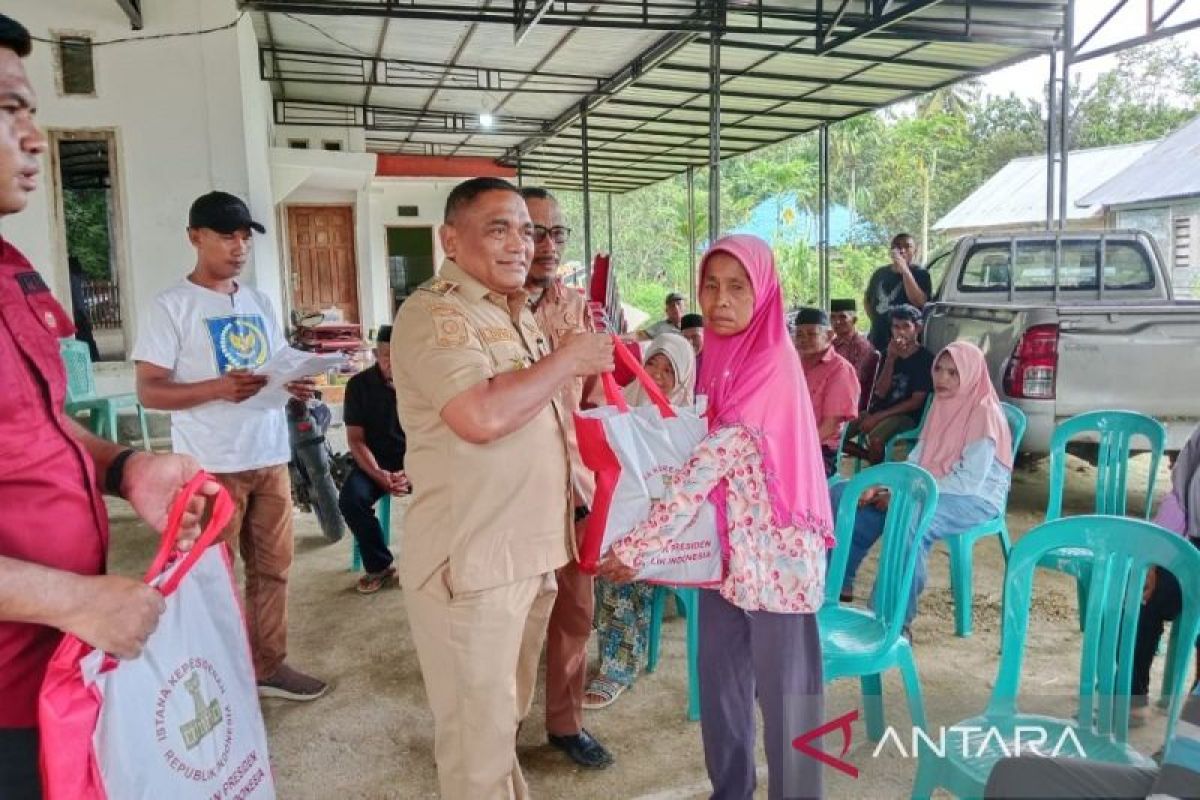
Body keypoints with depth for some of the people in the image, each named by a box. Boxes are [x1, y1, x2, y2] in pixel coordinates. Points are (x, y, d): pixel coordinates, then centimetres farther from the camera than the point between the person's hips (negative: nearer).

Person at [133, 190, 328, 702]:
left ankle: (269, 665, 26)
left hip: (270, 459, 6)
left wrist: (295, 386, -5)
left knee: (273, 566, 13)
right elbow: (148, 391, -11)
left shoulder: (259, 303, 14)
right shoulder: (170, 307, -6)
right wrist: (218, 389, -26)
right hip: (211, 467, -6)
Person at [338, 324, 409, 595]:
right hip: (375, 461, 1)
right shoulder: (359, 385, -3)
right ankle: (378, 565, -5)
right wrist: (379, 475, -22)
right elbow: (355, 439, -5)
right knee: (351, 499, -28)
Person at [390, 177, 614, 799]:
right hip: (470, 560, -9)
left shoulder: (516, 314, 15)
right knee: (478, 735, 6)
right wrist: (567, 358, -18)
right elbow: (482, 415, -30)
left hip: (528, 551, 9)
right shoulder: (433, 313, -15)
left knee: (504, 718, 25)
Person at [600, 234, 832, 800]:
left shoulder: (771, 367, -19)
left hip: (773, 552, -8)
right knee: (718, 678, 17)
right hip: (727, 548, 8)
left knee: (782, 689, 7)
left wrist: (635, 546, -23)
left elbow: (709, 466, -24)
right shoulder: (718, 358, 7)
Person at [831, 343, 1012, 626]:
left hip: (975, 499, -8)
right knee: (844, 495, -5)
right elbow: (917, 461, 12)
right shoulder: (941, 406, 11)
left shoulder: (985, 414, -13)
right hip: (931, 492, 8)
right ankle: (837, 584, 2)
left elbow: (970, 481, -21)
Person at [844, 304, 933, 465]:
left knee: (875, 439, -35)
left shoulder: (925, 359, -6)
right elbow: (880, 393, -1)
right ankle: (873, 457, 13)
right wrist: (890, 359, -11)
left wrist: (878, 416, -15)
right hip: (880, 411, 6)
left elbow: (916, 402, -11)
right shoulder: (890, 354, 10)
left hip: (906, 415, -6)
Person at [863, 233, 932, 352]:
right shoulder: (880, 273, 13)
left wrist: (905, 271, -18)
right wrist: (875, 319, 12)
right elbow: (867, 299, 27)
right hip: (877, 340, 5)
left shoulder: (920, 274, -1)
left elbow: (919, 302, -17)